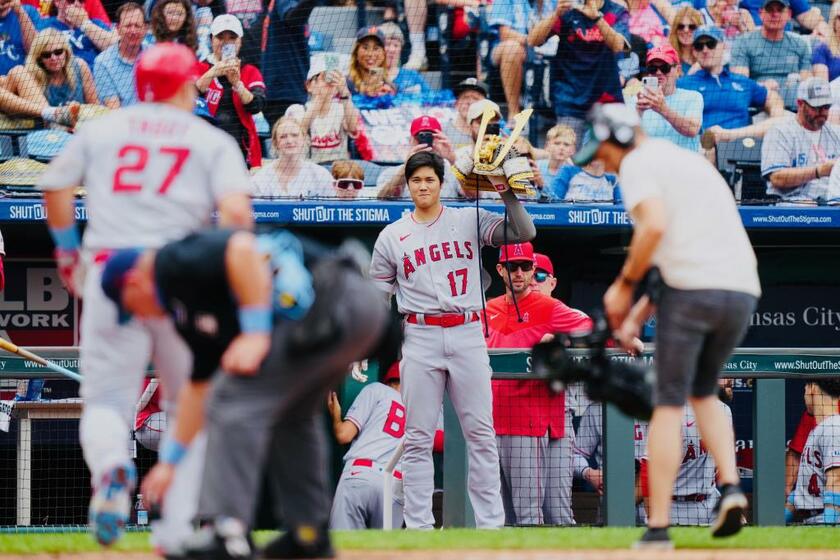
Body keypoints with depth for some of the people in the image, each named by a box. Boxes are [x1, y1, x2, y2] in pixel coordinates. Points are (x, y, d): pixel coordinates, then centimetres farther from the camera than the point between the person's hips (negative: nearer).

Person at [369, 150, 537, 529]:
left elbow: (524, 232, -3)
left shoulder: (470, 221, 7)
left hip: (468, 334, 0)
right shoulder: (391, 237, 9)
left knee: (481, 433, -1)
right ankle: (418, 526, 3)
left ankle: (490, 523, 1)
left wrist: (506, 191, -12)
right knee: (418, 437, 0)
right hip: (420, 338, 0)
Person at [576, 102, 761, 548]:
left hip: (690, 292, -7)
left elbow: (654, 227, -18)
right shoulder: (692, 161, 28)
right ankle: (730, 486, 2)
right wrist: (638, 315, 24)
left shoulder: (638, 164, 2)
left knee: (669, 404, 2)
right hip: (743, 291, 7)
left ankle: (659, 525, -1)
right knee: (703, 392, 24)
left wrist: (624, 285, -6)